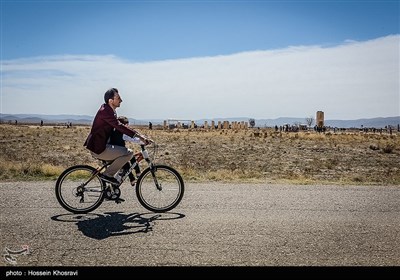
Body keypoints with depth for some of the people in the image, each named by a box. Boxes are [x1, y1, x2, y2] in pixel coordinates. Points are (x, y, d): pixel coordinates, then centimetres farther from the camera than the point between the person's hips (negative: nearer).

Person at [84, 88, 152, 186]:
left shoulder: (108, 110, 12)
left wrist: (139, 135, 6)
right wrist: (139, 136, -35)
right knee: (129, 153, -18)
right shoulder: (105, 112, -20)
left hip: (101, 145, 10)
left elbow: (119, 126, 16)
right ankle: (108, 174, -8)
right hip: (99, 148, -10)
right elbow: (119, 127, -31)